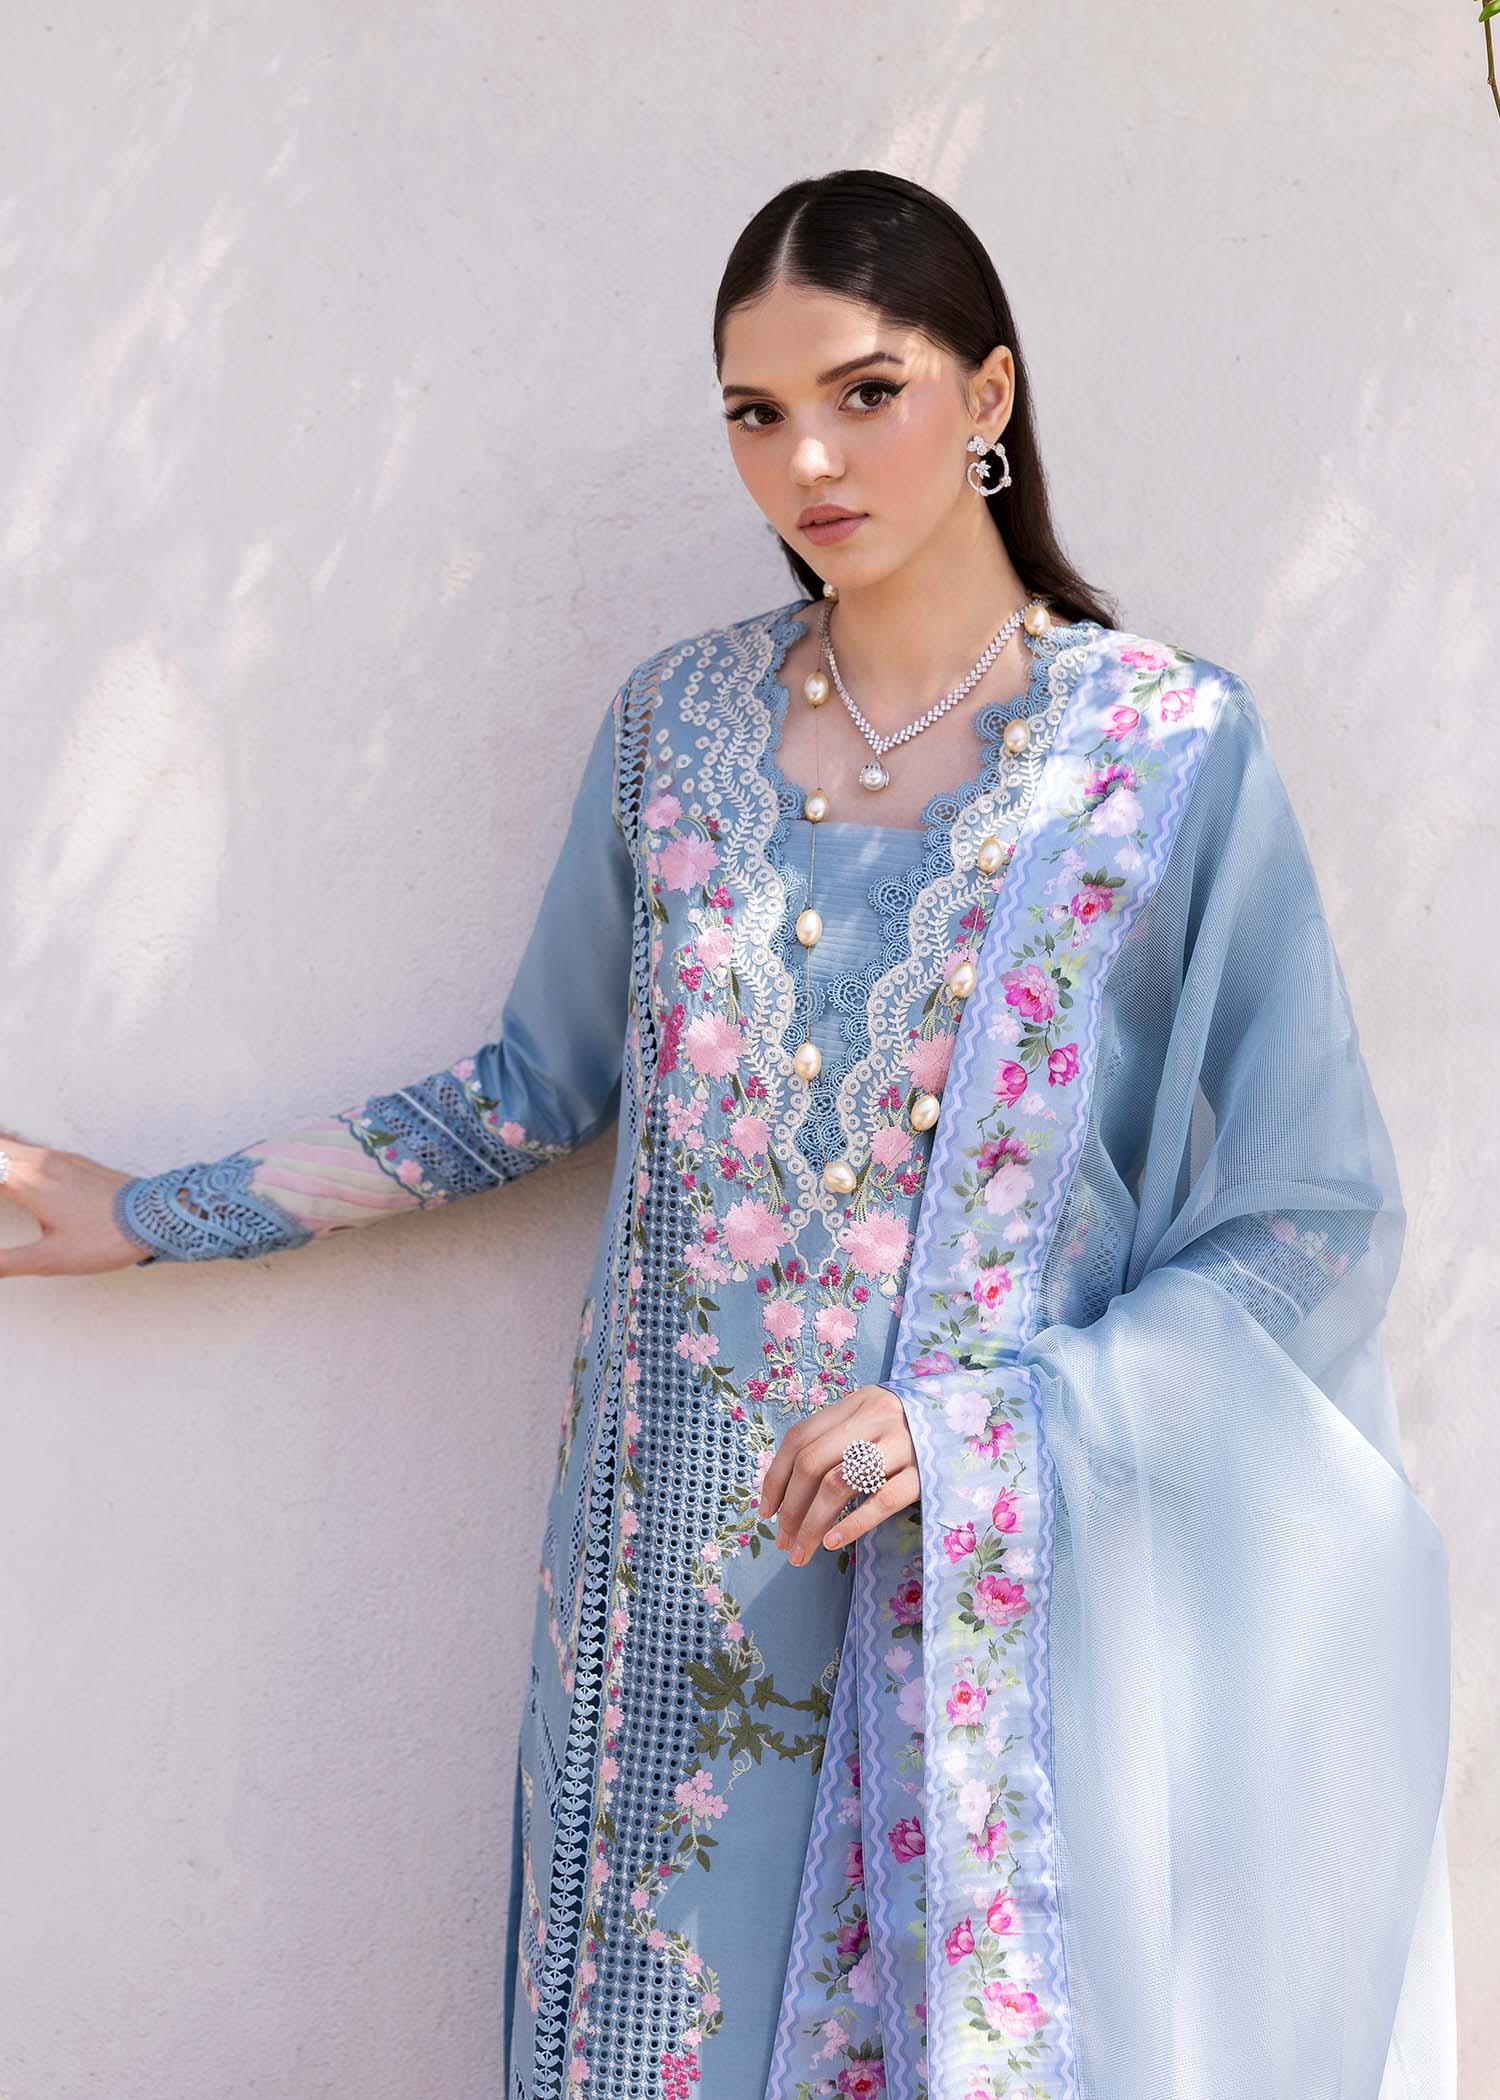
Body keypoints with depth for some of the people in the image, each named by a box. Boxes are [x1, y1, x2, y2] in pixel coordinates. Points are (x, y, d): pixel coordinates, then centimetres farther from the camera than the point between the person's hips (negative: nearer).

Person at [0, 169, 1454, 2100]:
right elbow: (541, 1085, 12)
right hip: (681, 1572, 3)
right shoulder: (678, 725, 2)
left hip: (1004, 1568, -2)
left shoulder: (1173, 750, -8)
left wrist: (972, 1426, -16)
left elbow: (1311, 1227, -6)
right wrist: (161, 1214, 13)